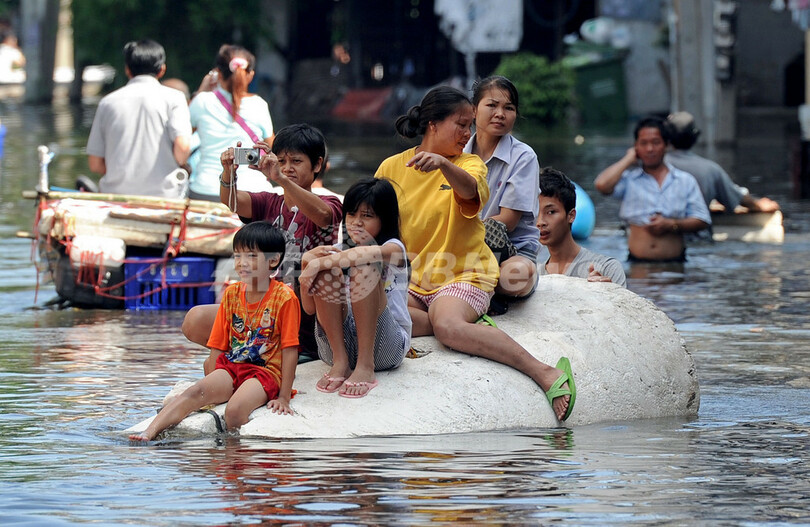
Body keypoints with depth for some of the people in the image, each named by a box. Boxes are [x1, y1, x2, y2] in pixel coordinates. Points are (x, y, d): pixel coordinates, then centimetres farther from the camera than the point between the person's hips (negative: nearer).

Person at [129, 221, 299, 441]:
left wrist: (284, 398, -10)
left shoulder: (284, 297, -8)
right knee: (195, 392, -24)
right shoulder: (232, 294, 10)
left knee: (235, 409, -35)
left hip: (265, 371, -4)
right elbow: (218, 347, 13)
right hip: (230, 366, 4)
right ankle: (150, 432, -38)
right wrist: (213, 389, 5)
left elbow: (290, 349, -9)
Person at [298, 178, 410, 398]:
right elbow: (310, 308, 6)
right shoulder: (339, 251, 15)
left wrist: (317, 264, -28)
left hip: (386, 348, -4)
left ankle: (365, 366, -29)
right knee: (327, 270, -16)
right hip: (341, 344, 4)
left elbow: (370, 253, -27)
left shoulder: (394, 249, 1)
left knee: (364, 268, -25)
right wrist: (308, 262, -8)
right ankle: (340, 362, -21)